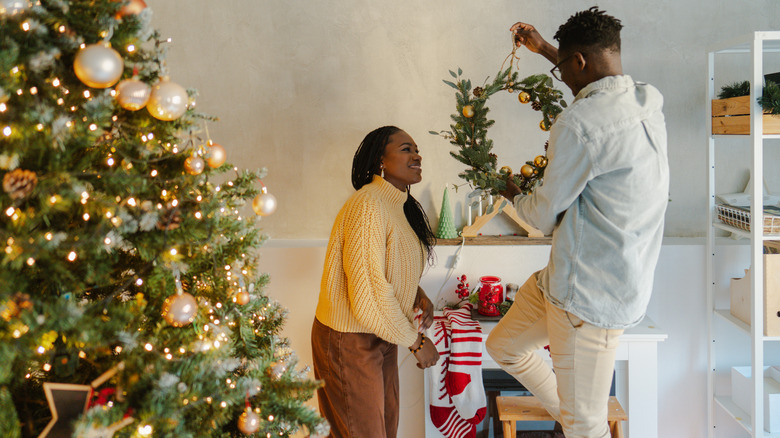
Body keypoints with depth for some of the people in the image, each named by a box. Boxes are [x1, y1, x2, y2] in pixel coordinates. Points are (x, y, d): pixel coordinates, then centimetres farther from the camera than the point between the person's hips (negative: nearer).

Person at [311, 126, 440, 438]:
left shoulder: (400, 205, 8)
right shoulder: (368, 205, -24)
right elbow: (368, 295, -28)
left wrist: (419, 296, 0)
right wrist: (416, 341, -17)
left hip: (380, 336, 9)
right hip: (349, 342, -9)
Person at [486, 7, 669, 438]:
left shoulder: (578, 123, -24)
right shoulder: (648, 102, 3)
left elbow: (544, 215, -11)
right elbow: (603, 86, 30)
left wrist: (515, 195, 12)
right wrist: (545, 49, 36)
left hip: (590, 294, -10)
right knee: (503, 346, 24)